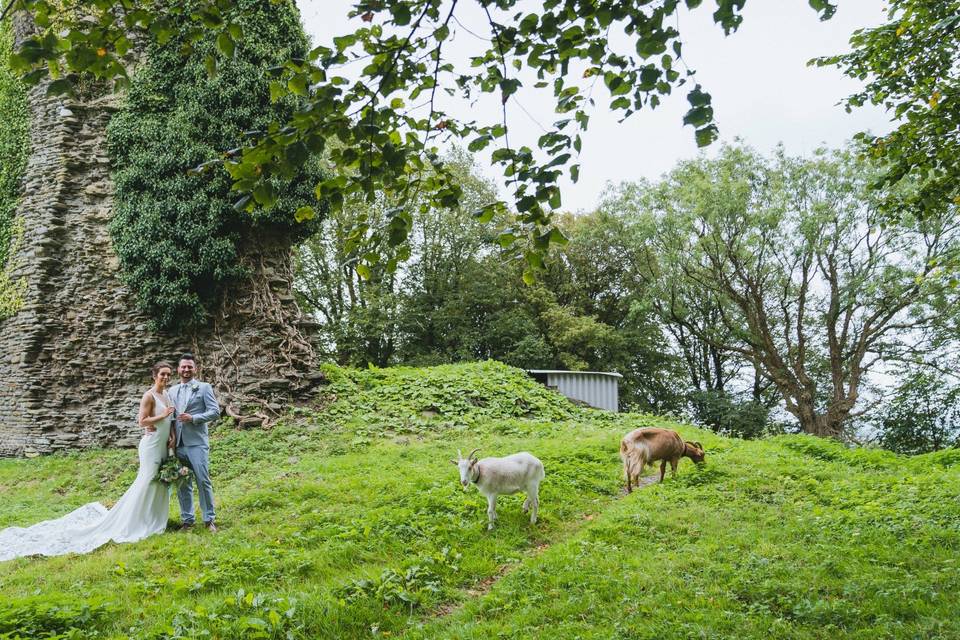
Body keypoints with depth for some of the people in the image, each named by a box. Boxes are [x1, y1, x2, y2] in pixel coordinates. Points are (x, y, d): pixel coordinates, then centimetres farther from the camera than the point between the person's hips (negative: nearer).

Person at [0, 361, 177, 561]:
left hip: (163, 446, 8)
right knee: (146, 482, -6)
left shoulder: (167, 395, 11)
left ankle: (152, 520, 21)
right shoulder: (149, 395, -13)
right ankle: (128, 522, 3)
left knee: (160, 482, 11)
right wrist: (163, 415, -19)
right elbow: (142, 421, -17)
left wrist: (173, 435, 0)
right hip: (152, 445, -8)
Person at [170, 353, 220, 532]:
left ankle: (209, 519, 4)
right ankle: (187, 519, 17)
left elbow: (215, 411, -4)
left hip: (197, 443, -4)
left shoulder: (204, 388, 3)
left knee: (203, 481, -5)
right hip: (178, 444, 5)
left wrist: (193, 418, -15)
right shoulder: (172, 391, 16)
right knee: (182, 484, 8)